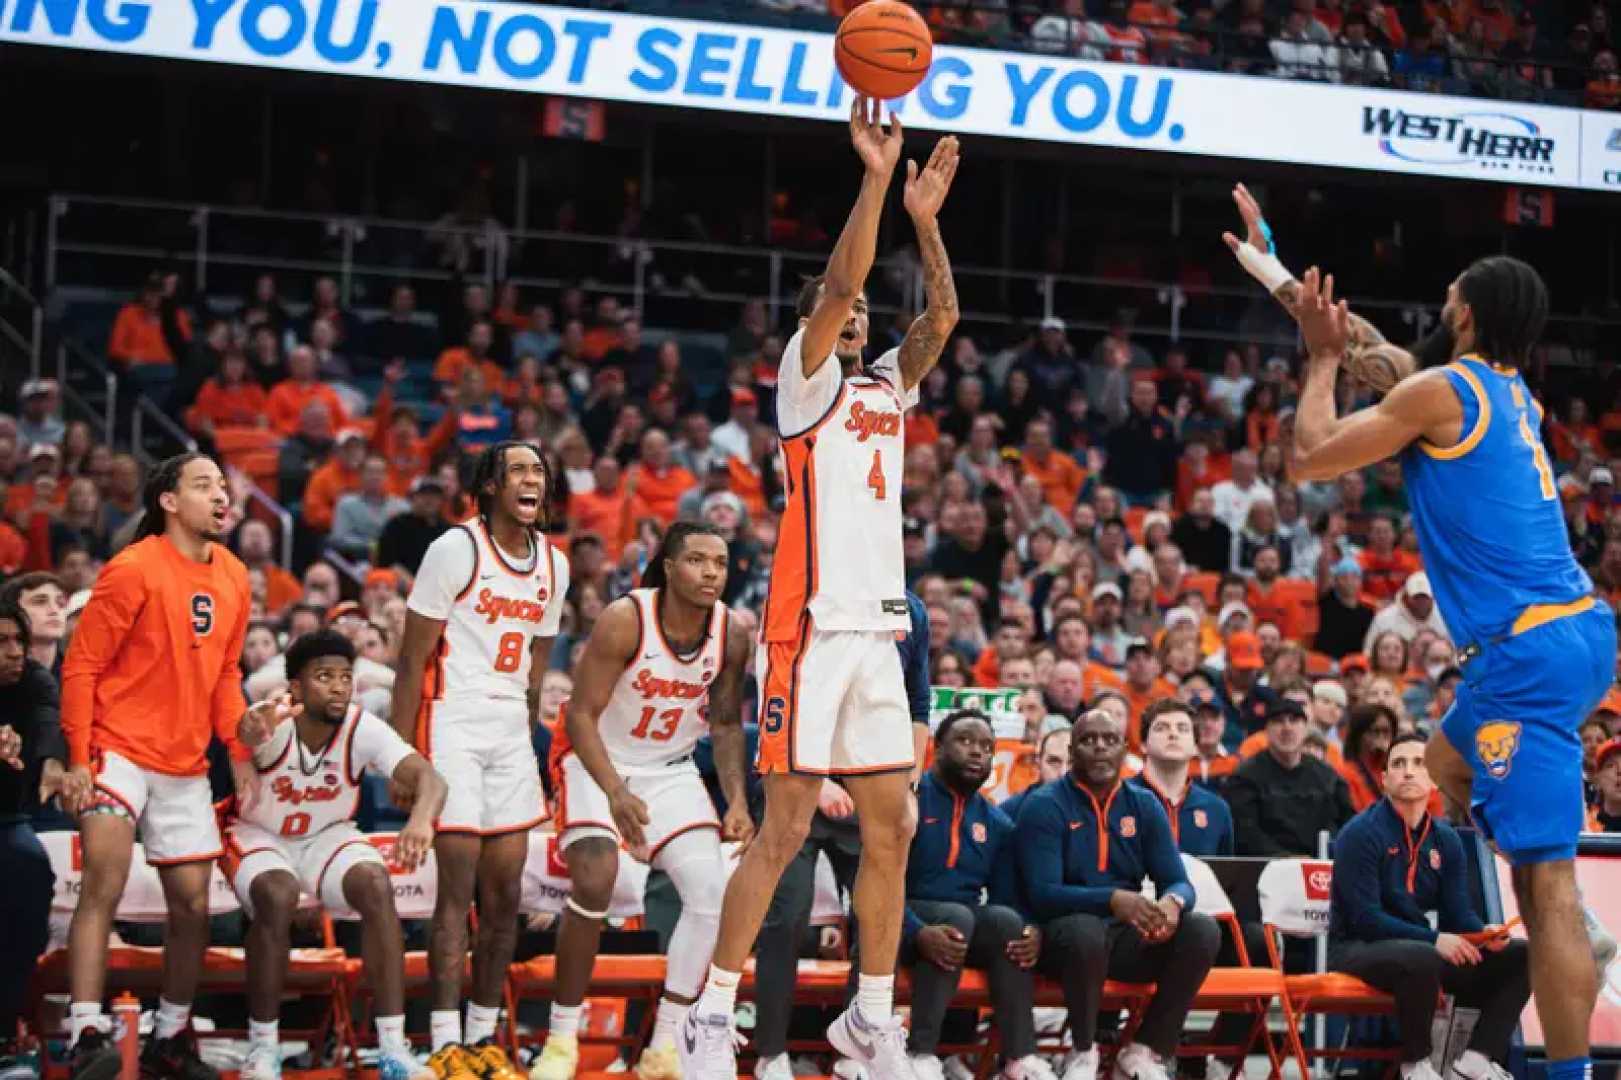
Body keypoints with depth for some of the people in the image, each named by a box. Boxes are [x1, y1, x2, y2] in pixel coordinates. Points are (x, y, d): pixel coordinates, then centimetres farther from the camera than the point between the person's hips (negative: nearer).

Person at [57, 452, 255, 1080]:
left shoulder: (233, 577, 8)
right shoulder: (133, 570, -12)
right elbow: (81, 667, -10)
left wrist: (239, 752, 12)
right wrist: (78, 760, -15)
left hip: (186, 765, 7)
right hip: (118, 750, -7)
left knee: (192, 903, 8)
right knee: (105, 880, -23)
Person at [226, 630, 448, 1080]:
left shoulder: (363, 728, -22)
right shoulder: (273, 721, -29)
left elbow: (428, 777, -34)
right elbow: (248, 731, -54)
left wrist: (420, 820, -57)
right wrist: (252, 734, -81)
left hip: (328, 836, 3)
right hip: (258, 836, -2)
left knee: (376, 886, -26)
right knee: (277, 897, -33)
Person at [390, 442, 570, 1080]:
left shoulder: (553, 564, 10)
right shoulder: (455, 549, -9)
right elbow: (413, 658, -8)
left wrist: (526, 735, 14)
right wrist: (401, 754, -12)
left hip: (511, 733, 6)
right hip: (452, 725, -6)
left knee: (505, 893, 6)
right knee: (458, 889, -8)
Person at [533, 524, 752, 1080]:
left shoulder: (732, 634, -12)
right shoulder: (624, 620, -26)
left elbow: (725, 723, 2)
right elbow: (581, 715, -23)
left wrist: (737, 801, -10)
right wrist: (616, 793, -36)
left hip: (669, 767, 5)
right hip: (597, 758, -5)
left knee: (712, 888, -12)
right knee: (594, 879, -26)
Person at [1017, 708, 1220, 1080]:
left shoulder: (1144, 806, 8)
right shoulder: (1045, 806, -6)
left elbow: (1178, 882, 3)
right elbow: (1042, 893, -17)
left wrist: (1172, 902, -24)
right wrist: (1113, 900, -33)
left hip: (1128, 937, 4)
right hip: (1064, 932, -4)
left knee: (1203, 930, -21)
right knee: (1086, 931, -39)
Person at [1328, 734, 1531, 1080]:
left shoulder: (1445, 840, 8)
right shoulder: (1361, 833, -11)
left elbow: (1459, 913, 5)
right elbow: (1365, 918, -19)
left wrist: (1483, 934, -19)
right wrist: (1434, 939, -29)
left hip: (1421, 947, 7)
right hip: (1357, 949, -7)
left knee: (1520, 956, -3)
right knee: (1422, 959, -39)